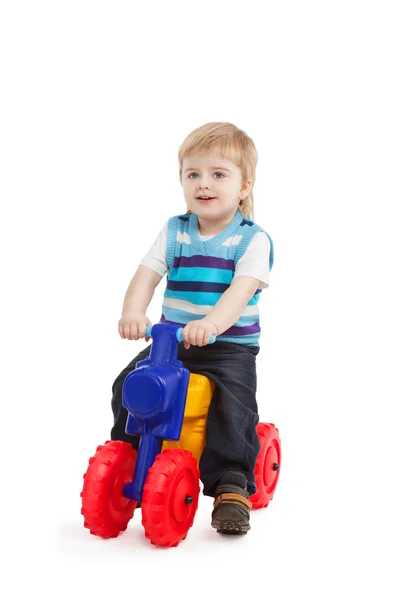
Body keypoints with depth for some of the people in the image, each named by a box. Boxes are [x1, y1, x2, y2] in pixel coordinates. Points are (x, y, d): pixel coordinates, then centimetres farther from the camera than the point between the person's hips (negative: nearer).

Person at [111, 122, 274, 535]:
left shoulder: (253, 239, -6)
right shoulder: (174, 232, 6)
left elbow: (241, 290, -21)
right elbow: (147, 275, -6)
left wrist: (212, 322, -42)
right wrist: (133, 312, -28)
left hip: (230, 345, -4)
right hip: (171, 340, 4)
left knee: (233, 402, -27)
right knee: (129, 386, -11)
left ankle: (232, 486, -16)